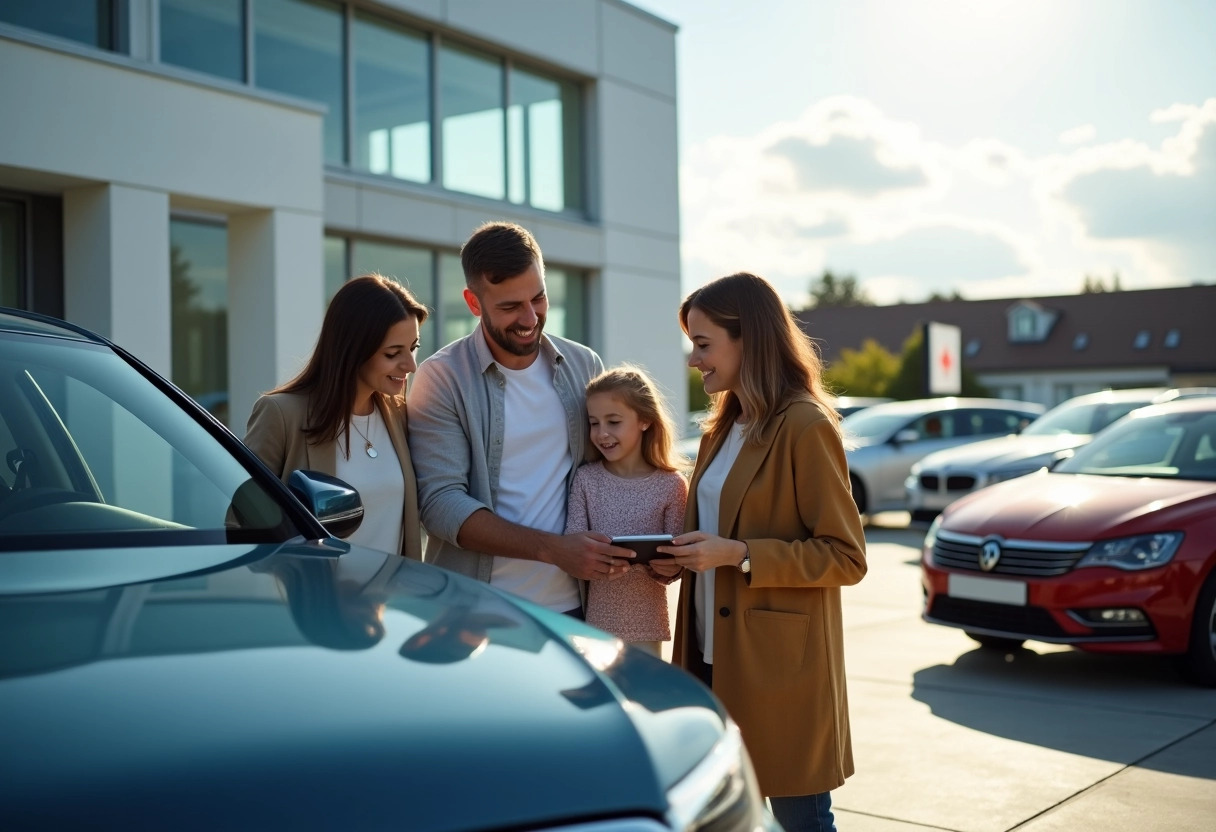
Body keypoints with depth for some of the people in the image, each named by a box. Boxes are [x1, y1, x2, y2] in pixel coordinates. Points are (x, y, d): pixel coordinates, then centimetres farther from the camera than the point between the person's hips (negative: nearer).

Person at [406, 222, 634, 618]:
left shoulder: (585, 366, 4)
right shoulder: (442, 377, -7)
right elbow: (442, 504, -14)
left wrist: (615, 549, -10)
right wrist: (554, 549, -22)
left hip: (572, 609, 3)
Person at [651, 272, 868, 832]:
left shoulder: (805, 426, -13)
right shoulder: (724, 427, 12)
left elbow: (846, 557, -15)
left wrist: (738, 554, -21)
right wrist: (685, 556, 3)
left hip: (779, 664, -8)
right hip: (716, 658, 8)